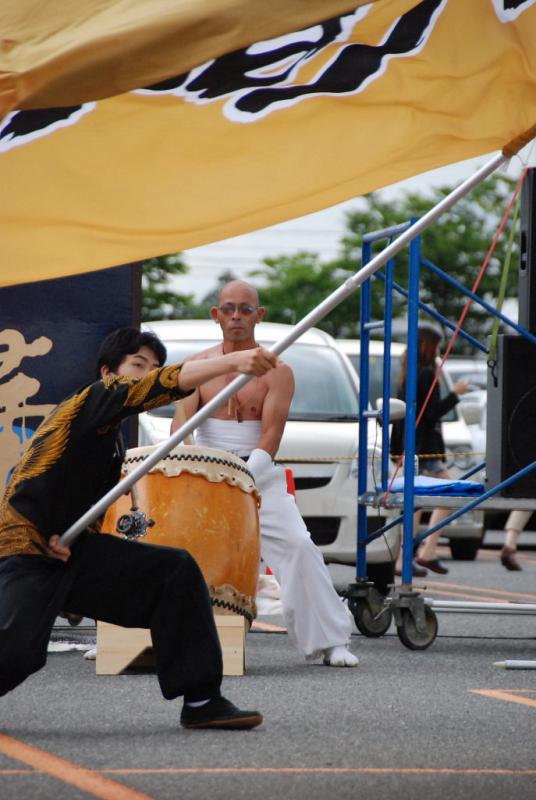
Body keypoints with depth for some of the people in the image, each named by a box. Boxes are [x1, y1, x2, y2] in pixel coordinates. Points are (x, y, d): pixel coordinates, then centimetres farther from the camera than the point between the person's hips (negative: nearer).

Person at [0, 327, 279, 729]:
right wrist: (234, 360, -36)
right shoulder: (93, 400, -7)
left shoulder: (114, 443, 19)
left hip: (71, 549, 9)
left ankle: (200, 700, -4)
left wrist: (72, 537, -2)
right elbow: (163, 384, -24)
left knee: (177, 571, -4)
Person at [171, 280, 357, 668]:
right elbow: (181, 424, -3)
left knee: (298, 545, -19)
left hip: (260, 477, -2)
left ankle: (331, 641, -14)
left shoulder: (276, 372, -2)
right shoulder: (196, 367, 6)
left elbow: (270, 439, -10)